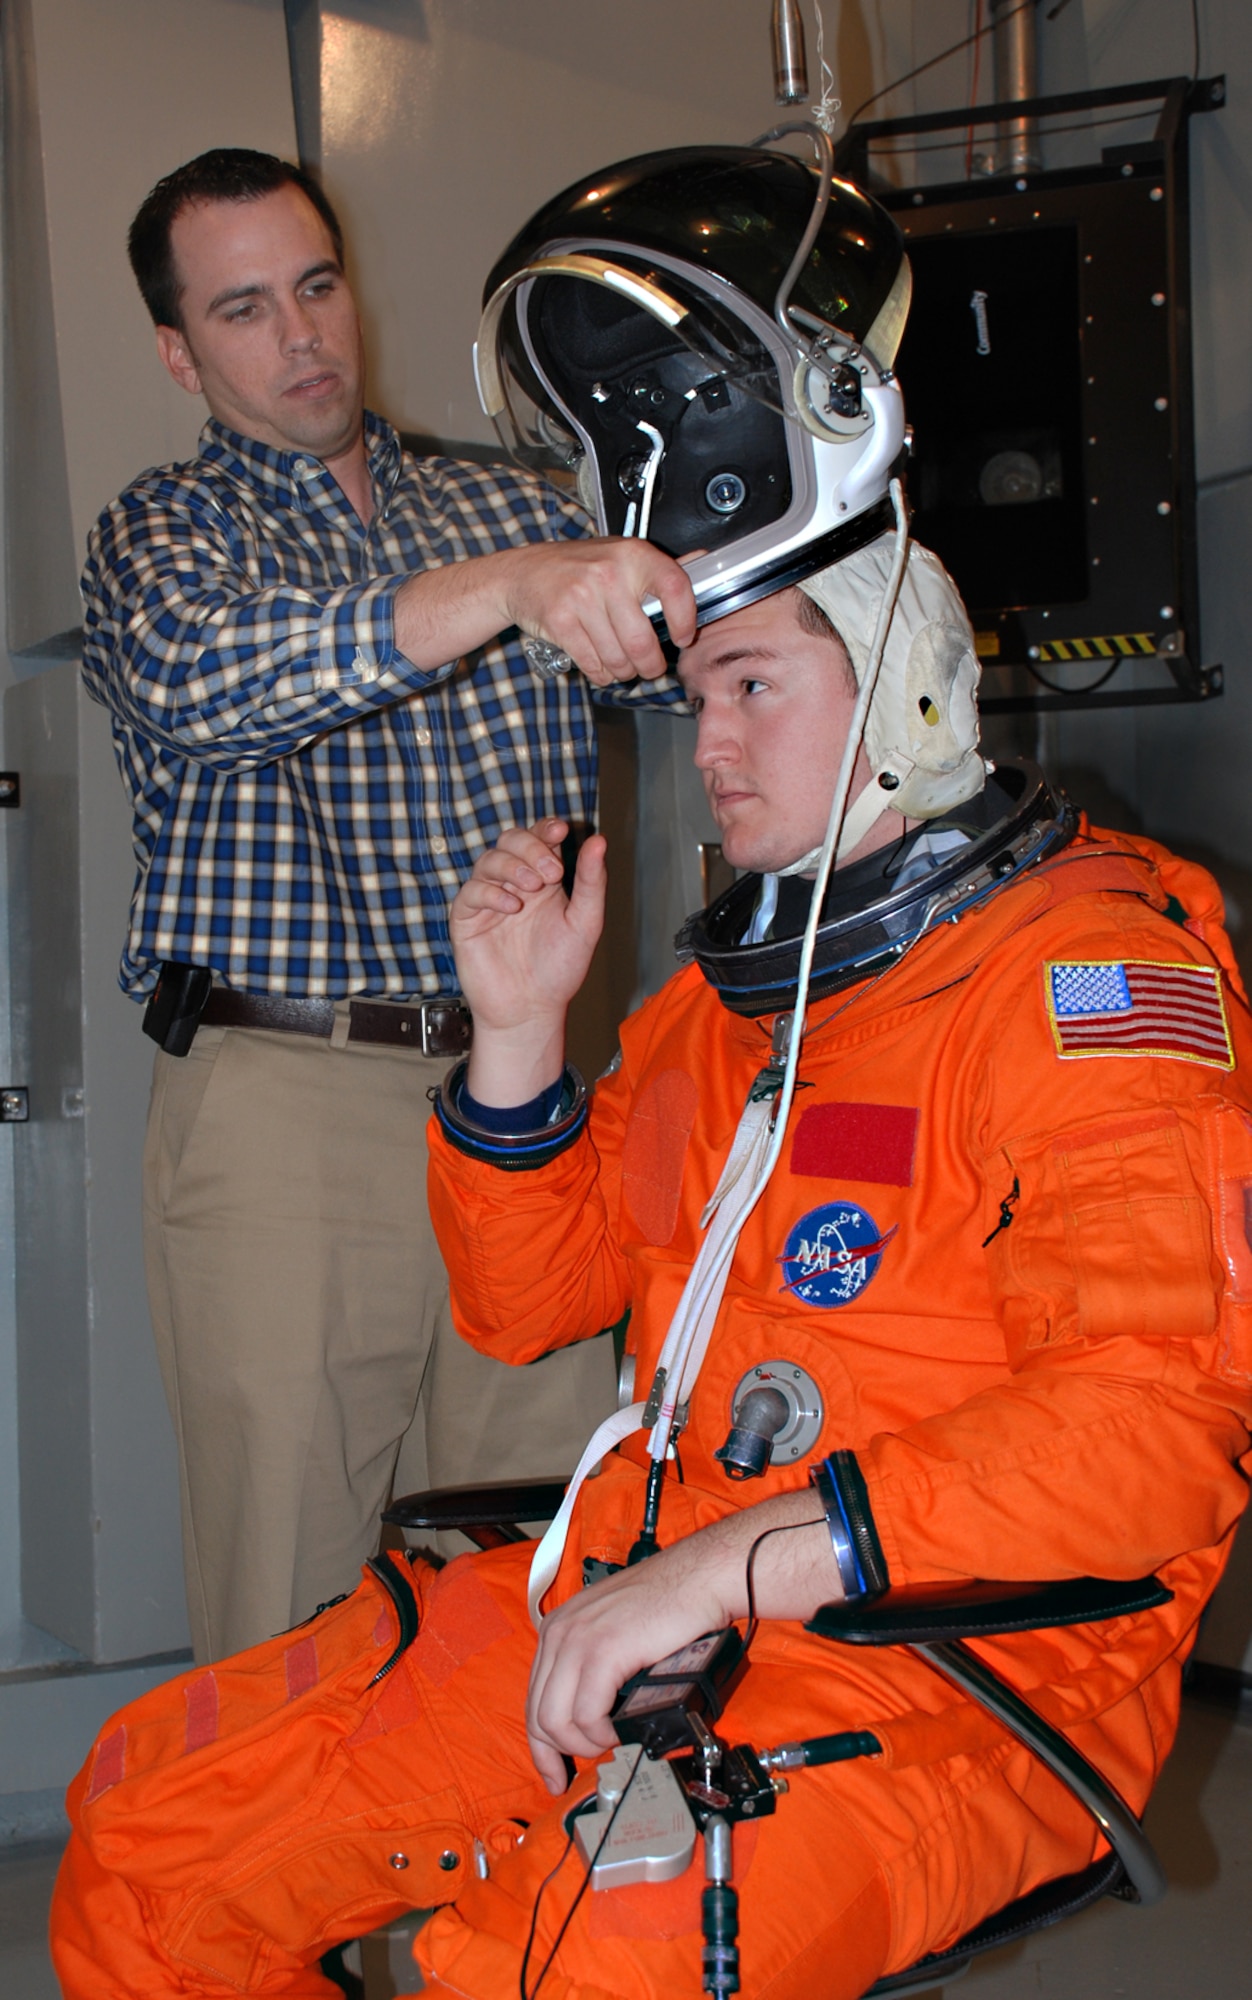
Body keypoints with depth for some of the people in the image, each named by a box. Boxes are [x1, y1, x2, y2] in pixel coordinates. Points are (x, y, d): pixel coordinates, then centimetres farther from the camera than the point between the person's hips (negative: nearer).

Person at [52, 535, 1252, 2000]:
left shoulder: (1092, 971, -9)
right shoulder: (731, 982, 16)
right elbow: (525, 1305, 18)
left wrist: (728, 1566, -26)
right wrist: (517, 1028, 1)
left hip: (960, 1662, -7)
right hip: (654, 1592, 7)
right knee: (142, 1833, 1)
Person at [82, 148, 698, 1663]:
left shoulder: (506, 512, 17)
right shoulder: (159, 536, 4)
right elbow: (200, 680, -19)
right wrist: (507, 587, -34)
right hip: (280, 1102, -3)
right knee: (288, 1580, 2)